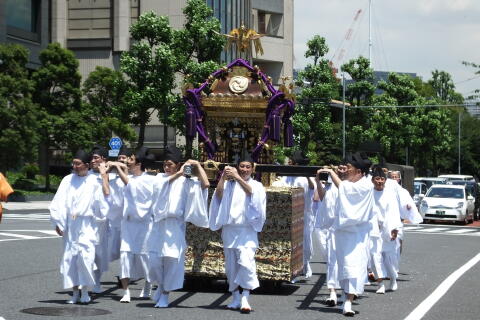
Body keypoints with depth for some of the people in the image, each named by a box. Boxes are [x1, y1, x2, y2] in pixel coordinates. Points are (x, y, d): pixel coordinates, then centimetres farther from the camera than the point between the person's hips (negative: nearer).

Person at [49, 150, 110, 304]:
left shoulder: (93, 181, 1)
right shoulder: (68, 180, 5)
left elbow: (106, 197, -7)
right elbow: (59, 202, 4)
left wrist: (104, 176, -6)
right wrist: (58, 222, -1)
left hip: (86, 225, -3)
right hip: (69, 225, 3)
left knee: (85, 257, -14)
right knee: (70, 257, 3)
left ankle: (85, 292, -1)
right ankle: (75, 292, 12)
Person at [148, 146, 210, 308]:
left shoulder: (186, 181, 6)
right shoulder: (160, 177, 12)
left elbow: (205, 184, -8)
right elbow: (164, 184, -11)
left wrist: (198, 165, -1)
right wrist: (179, 173, -15)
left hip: (175, 225, -2)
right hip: (159, 223, 2)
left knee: (172, 259, -4)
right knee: (154, 258, -3)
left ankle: (165, 294, 7)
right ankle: (161, 286, 23)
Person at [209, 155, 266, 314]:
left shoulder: (256, 185, 8)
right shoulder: (229, 184, 11)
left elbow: (250, 191, -15)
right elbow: (219, 194, -7)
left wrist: (237, 177, -23)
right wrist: (223, 177, -20)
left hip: (247, 230, -3)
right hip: (229, 229, 3)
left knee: (246, 262, -18)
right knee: (231, 265, 6)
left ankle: (245, 298, -19)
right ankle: (236, 298, 15)